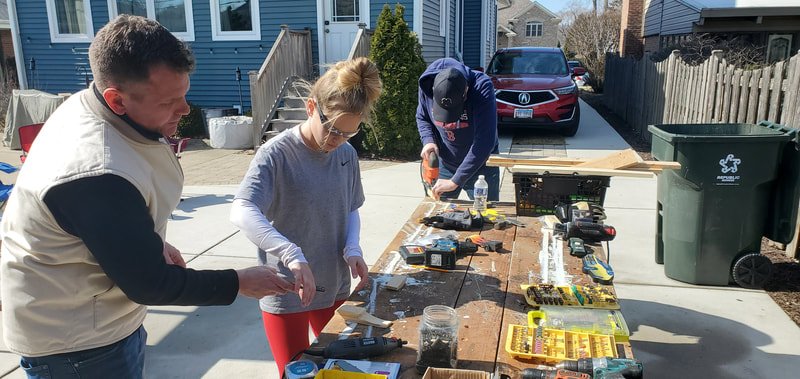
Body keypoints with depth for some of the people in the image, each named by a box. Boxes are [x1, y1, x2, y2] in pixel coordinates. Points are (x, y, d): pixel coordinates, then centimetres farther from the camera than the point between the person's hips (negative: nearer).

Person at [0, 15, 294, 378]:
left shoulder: (85, 105, -7)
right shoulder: (99, 176, -36)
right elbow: (149, 284, -25)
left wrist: (153, 243, 9)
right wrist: (240, 283, -16)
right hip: (76, 344, -8)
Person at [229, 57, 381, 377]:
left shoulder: (347, 155, -1)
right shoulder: (277, 153, -18)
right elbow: (241, 212, -31)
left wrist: (352, 248, -9)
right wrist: (293, 255, -44)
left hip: (336, 288, 6)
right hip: (287, 292, -5)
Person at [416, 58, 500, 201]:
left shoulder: (482, 87, -29)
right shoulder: (427, 85, -17)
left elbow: (484, 142, -33)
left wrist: (456, 181, -33)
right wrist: (428, 140, -16)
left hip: (479, 166, -3)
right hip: (444, 165, 3)